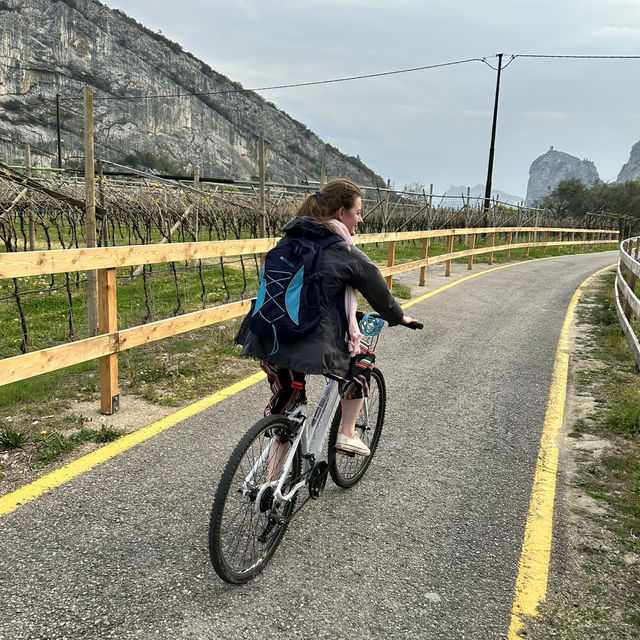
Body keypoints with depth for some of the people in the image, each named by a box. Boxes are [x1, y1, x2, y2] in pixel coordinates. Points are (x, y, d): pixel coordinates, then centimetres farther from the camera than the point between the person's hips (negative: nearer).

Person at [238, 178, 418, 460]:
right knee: (362, 359, 21)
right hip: (312, 346, -6)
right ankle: (347, 435, 23)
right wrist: (399, 318, 30)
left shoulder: (290, 239, 16)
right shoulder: (347, 253, -3)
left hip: (266, 341, 6)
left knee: (285, 398, 29)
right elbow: (379, 293, 10)